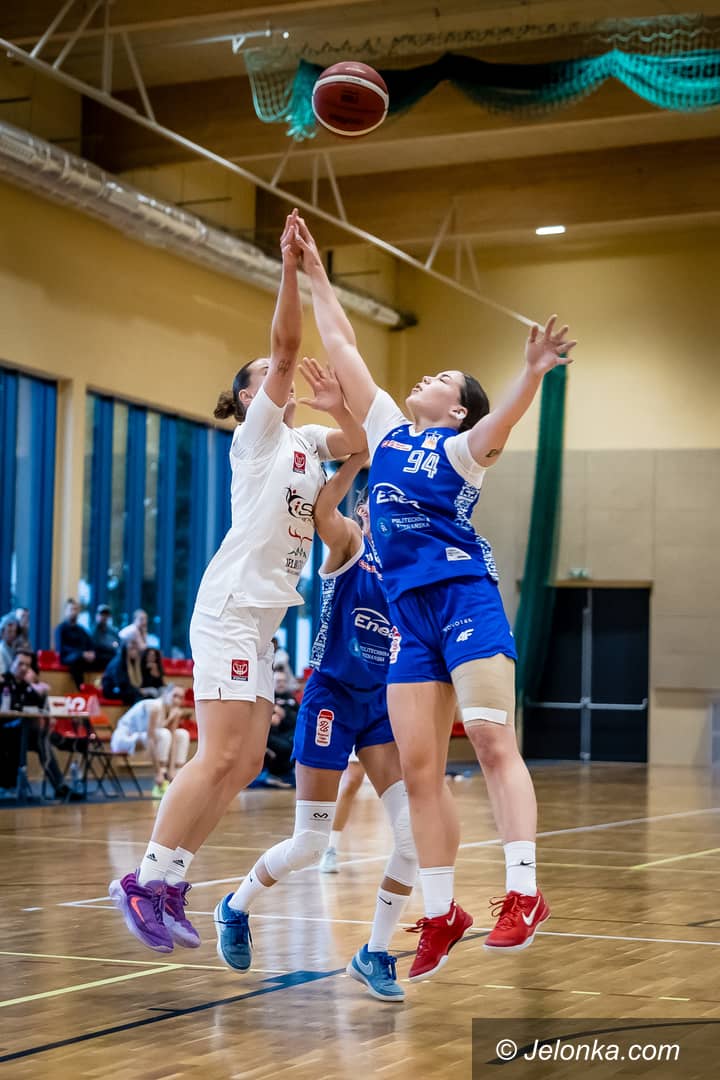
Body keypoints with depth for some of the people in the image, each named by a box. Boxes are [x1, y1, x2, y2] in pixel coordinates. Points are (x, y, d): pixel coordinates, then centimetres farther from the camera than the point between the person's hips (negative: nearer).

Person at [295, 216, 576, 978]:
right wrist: (314, 273, 23)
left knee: (492, 740, -17)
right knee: (419, 770, 2)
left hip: (465, 597, -6)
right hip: (408, 611, 6)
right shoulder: (387, 430, 19)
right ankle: (441, 914, 8)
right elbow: (343, 349, 22)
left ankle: (523, 893, -21)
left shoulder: (462, 447, 3)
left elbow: (498, 428, -21)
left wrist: (531, 375, -39)